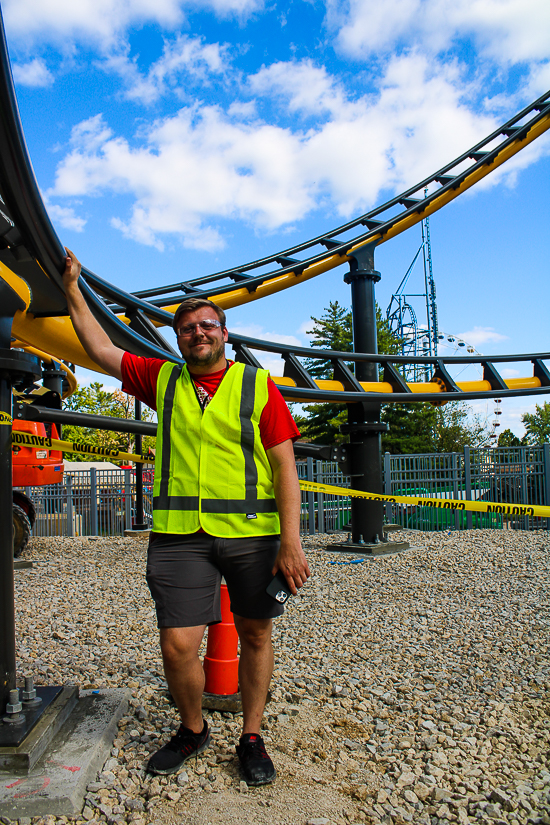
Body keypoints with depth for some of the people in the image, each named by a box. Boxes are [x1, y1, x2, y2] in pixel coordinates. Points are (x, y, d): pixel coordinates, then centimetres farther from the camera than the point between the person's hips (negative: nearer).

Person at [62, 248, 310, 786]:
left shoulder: (258, 386, 2)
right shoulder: (162, 380, 11)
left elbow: (285, 466, -3)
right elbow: (100, 349, 21)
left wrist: (291, 542, -11)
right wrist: (72, 288, 23)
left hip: (251, 533, -1)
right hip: (179, 534, 2)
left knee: (255, 635, 11)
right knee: (177, 646, -1)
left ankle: (251, 738, 33)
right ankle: (193, 730, 29)